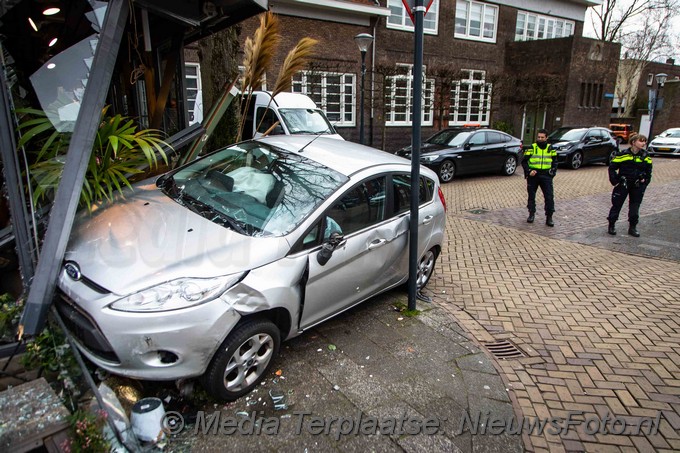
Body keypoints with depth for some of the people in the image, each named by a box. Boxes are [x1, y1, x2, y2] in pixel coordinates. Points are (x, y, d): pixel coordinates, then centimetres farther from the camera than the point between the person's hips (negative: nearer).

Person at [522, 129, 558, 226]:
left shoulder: (551, 149, 8)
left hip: (546, 176, 1)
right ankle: (531, 214, 25)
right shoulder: (531, 148, 1)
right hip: (533, 176, -1)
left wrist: (553, 171, 0)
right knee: (531, 196, 8)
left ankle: (549, 217, 2)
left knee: (549, 197, -6)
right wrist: (529, 171, -13)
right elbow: (524, 161, 1)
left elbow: (555, 162, 17)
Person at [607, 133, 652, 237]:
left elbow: (648, 171, 16)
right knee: (617, 205, 3)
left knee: (635, 207, 7)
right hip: (623, 184, -4)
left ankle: (632, 228, 18)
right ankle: (611, 226, 16)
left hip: (638, 186, 4)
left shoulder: (645, 157, 2)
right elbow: (612, 168, -5)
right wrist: (614, 180, -8)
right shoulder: (623, 155, -12)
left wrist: (645, 180, 7)